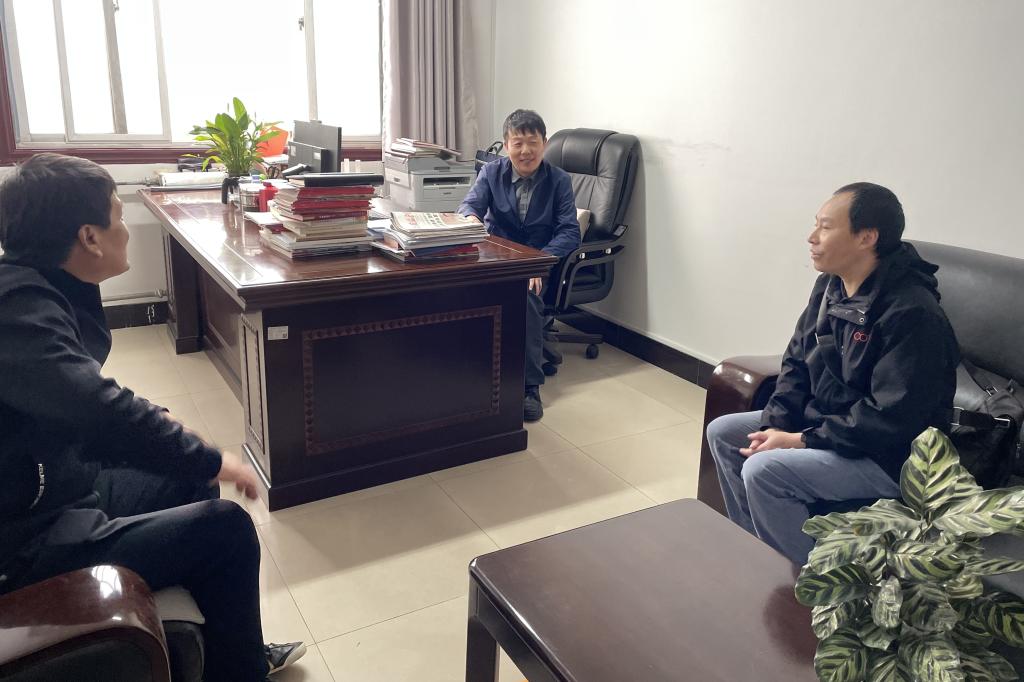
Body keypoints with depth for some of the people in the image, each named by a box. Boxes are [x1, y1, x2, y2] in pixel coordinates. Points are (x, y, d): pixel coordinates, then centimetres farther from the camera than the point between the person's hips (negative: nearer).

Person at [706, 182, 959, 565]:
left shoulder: (911, 313, -26)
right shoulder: (830, 286, 1)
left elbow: (890, 420, -27)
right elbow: (796, 363, 7)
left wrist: (801, 441, -22)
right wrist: (774, 427, -7)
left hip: (890, 457, -9)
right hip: (822, 421, 9)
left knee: (763, 471, -26)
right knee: (722, 432, 6)